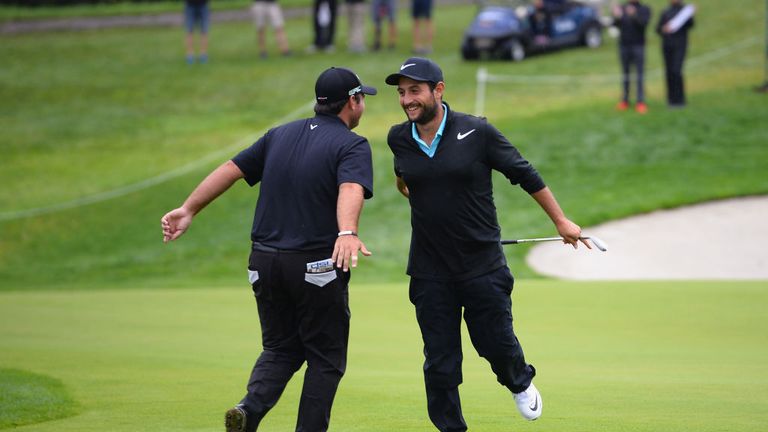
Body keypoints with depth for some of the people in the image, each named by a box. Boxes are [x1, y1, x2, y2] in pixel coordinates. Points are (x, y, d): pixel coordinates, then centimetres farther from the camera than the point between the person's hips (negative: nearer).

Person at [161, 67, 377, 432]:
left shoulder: (280, 135, 12)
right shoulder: (352, 145, -6)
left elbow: (230, 169, 9)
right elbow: (350, 189, -26)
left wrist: (189, 209, 13)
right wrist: (347, 233, -42)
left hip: (265, 261, 5)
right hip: (317, 266, -5)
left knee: (280, 349, 16)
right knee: (325, 357, 9)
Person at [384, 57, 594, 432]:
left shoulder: (477, 133, -11)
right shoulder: (399, 139, -2)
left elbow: (525, 175, -1)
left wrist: (561, 221, 4)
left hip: (483, 266, -2)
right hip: (430, 273, 2)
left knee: (496, 344, 7)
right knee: (440, 365, 1)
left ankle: (520, 383, 40)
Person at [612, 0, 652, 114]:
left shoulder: (644, 10, 2)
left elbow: (644, 23, -15)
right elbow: (616, 24, 0)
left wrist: (634, 15, -33)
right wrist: (617, 17, -22)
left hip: (638, 45, -3)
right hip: (624, 45, 3)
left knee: (640, 74, -6)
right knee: (625, 74, 6)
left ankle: (641, 102, -8)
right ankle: (624, 100, 9)